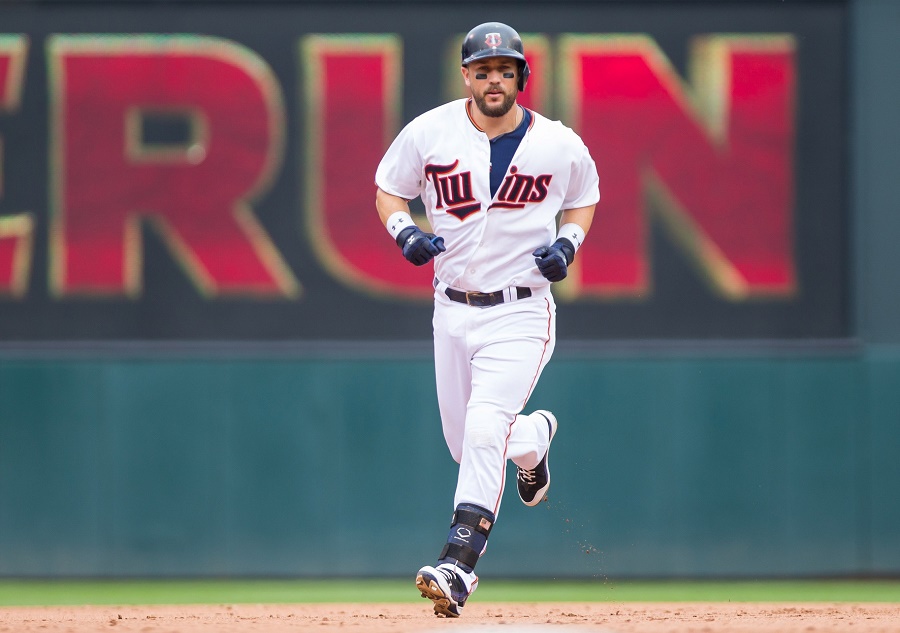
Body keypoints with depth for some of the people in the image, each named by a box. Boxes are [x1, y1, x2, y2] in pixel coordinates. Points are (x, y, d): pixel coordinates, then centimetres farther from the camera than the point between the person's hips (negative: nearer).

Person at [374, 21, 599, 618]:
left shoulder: (559, 145, -4)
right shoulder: (430, 132, -3)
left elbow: (585, 198, 15)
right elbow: (388, 188, 10)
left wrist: (568, 242, -5)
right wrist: (404, 230, -10)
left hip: (521, 312, -4)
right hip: (453, 310, 4)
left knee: (484, 431, -22)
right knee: (467, 445, 12)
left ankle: (458, 566, -25)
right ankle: (534, 437, 48)